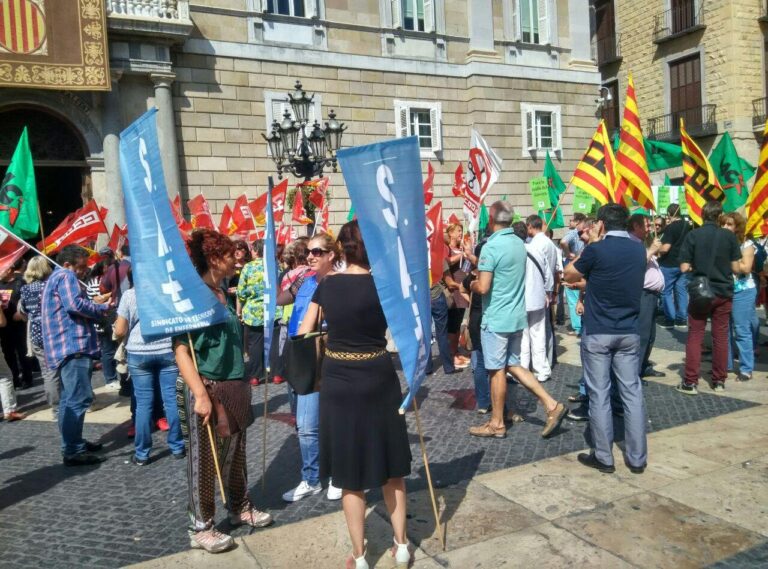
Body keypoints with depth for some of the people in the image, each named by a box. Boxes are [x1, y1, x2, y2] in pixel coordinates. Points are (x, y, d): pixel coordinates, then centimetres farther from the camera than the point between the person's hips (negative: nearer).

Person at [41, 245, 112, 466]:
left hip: (64, 346, 11)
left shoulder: (56, 277, 27)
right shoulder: (66, 276, -7)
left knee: (70, 399, 16)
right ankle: (73, 452, -13)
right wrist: (103, 308, -8)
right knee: (78, 399, -13)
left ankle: (73, 443, 24)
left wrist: (96, 306, 18)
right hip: (72, 345, -11)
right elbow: (75, 305, -21)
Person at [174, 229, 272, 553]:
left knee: (235, 452, 20)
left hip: (234, 386, 8)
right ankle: (200, 528, 20)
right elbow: (181, 349, -20)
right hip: (208, 389, -8)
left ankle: (240, 508, 37)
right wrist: (200, 395, -25)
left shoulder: (222, 293, 10)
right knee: (204, 459, 5)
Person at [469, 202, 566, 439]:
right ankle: (551, 405, 11)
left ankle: (497, 424, 14)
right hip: (517, 316, 8)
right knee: (513, 365, 18)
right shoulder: (520, 244, 8)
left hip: (496, 318, -8)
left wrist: (473, 285, 1)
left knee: (497, 370, 3)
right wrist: (479, 263, 20)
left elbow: (483, 287, -21)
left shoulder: (491, 247, -18)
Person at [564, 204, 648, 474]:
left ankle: (603, 457, 12)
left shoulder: (596, 250, -13)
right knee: (632, 393, 8)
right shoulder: (639, 250, 5)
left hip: (597, 333, -5)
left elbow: (569, 275, 3)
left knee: (599, 394, 3)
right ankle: (637, 457, 15)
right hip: (629, 332, 5)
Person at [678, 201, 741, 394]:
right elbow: (736, 268, -3)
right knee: (721, 337, 10)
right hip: (724, 292, 2)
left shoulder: (692, 235, -8)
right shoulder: (729, 236, -4)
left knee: (695, 337, 4)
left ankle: (690, 382, 4)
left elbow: (684, 268, -10)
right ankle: (719, 380, 17)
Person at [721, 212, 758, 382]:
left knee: (742, 331, -2)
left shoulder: (747, 244, -5)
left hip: (743, 292, -4)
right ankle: (726, 364, 22)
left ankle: (746, 369, 6)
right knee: (724, 329, 10)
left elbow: (746, 268, -14)